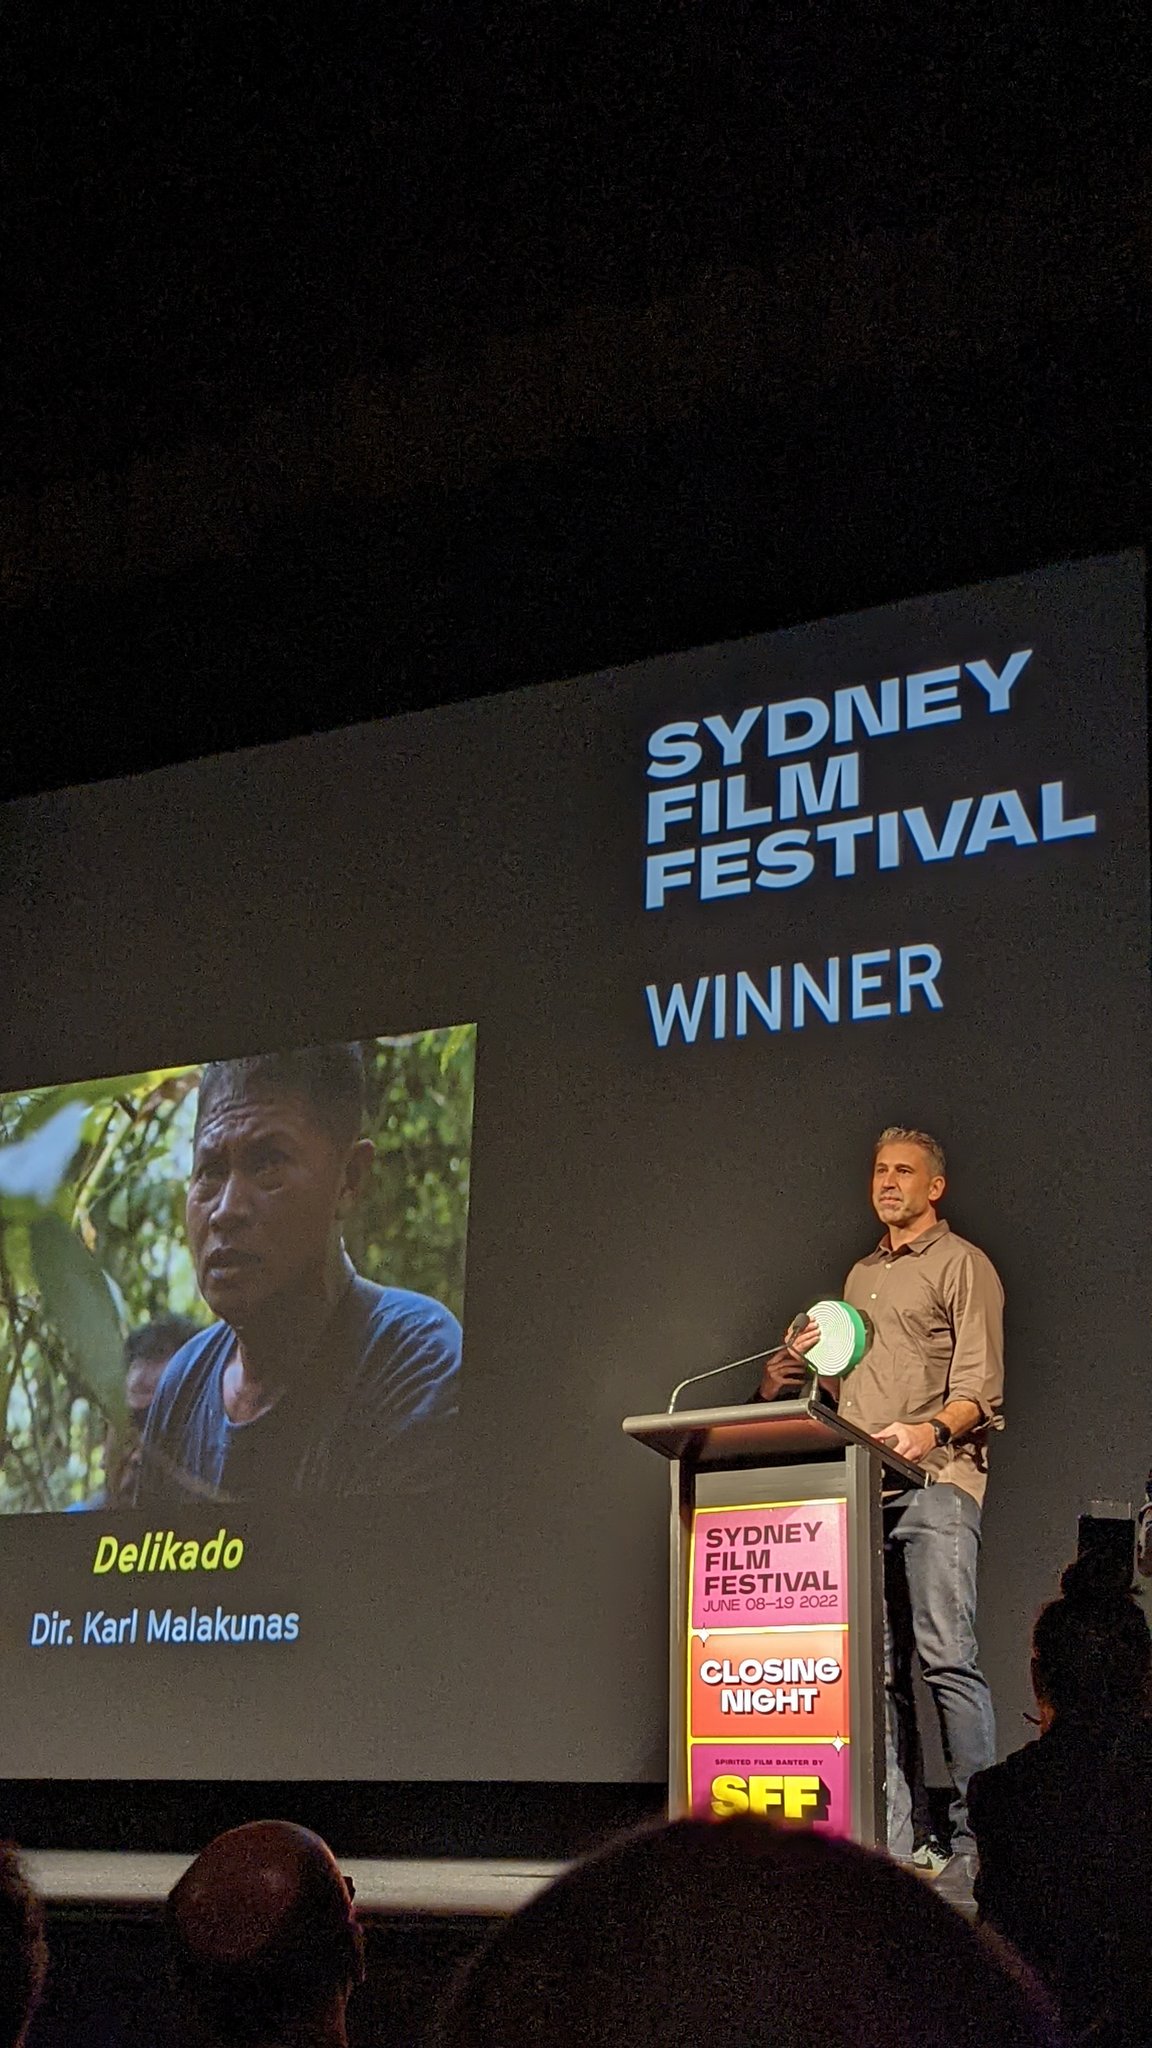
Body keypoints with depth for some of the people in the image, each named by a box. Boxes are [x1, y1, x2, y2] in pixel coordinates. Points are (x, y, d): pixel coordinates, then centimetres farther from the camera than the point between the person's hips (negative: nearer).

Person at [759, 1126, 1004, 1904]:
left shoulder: (961, 1264, 4)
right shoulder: (861, 1275, 26)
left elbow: (980, 1387, -5)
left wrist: (932, 1432, -24)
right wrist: (795, 1376, 10)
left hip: (936, 1483, -7)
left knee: (947, 1658, -13)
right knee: (878, 1671, 2)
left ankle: (975, 1842, -14)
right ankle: (894, 1845, 3)